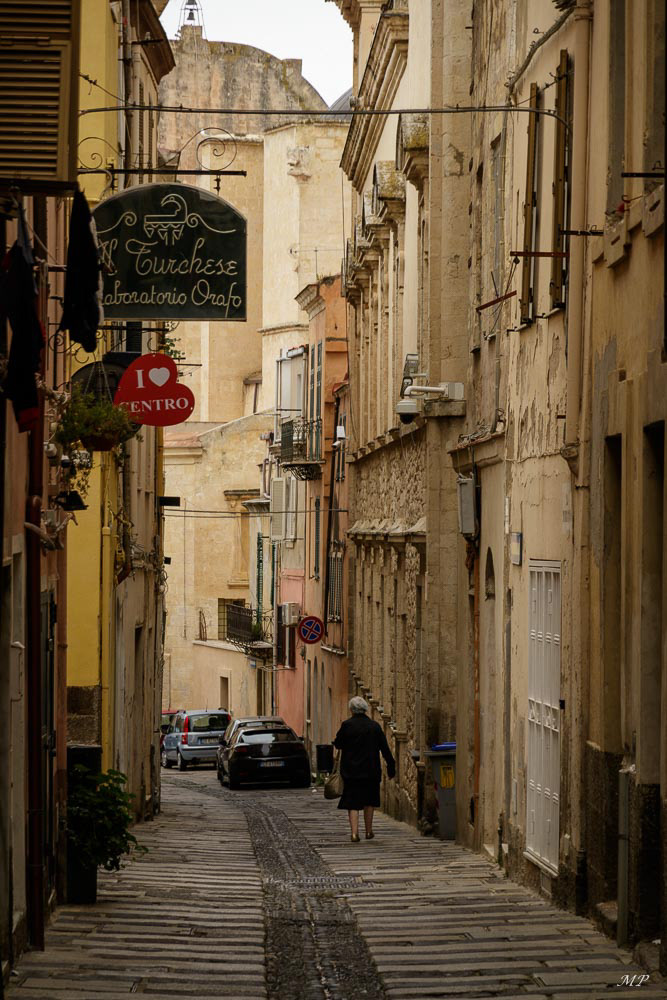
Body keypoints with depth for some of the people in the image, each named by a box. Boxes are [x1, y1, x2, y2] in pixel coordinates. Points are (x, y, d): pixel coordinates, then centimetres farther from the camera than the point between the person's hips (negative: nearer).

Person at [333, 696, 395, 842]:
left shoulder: (347, 725, -9)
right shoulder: (374, 726, -1)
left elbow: (338, 744, -2)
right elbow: (385, 748, 2)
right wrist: (391, 766, 8)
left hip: (351, 770, -2)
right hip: (370, 770, 2)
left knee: (352, 803, 1)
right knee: (368, 801, 17)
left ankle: (354, 833, -11)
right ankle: (369, 831, 23)